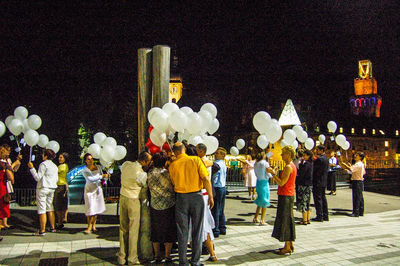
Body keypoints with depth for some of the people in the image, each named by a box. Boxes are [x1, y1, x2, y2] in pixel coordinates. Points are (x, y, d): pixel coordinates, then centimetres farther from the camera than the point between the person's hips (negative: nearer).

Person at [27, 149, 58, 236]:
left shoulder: (43, 164, -11)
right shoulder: (55, 166, 12)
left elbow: (37, 178, -13)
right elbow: (56, 179, 15)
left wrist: (31, 168, -10)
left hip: (43, 188, -7)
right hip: (52, 188, 7)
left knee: (42, 210, -5)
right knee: (50, 209, 14)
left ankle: (42, 230, -4)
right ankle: (52, 227, 17)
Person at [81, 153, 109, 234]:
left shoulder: (98, 167, 7)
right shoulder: (84, 171, -9)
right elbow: (91, 179, -22)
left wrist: (106, 176, 2)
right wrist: (102, 176, -23)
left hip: (98, 189, 5)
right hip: (90, 190, -5)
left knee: (97, 209, 7)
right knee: (90, 209, -8)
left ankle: (93, 225, 21)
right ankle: (89, 227, 6)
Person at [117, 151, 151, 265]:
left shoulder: (125, 165, -1)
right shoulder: (142, 173, -19)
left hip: (123, 197, 6)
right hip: (133, 200, -6)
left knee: (123, 228, 13)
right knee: (133, 230, 5)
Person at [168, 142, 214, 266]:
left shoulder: (172, 165, 1)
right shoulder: (196, 160, -4)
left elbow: (174, 183, 4)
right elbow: (206, 179, -9)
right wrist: (210, 196, -5)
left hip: (181, 198, 1)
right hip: (197, 196, -1)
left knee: (182, 231, 9)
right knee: (197, 230, 10)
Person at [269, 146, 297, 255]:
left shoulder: (288, 167, -17)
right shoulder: (292, 166, 16)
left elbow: (282, 183, -22)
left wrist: (273, 173, -16)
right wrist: (275, 174, 13)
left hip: (285, 196, -10)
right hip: (289, 195, 10)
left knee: (284, 220, -5)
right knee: (288, 220, 15)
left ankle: (287, 247, 0)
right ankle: (290, 245, 22)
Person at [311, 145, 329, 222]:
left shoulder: (319, 159, -17)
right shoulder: (326, 158, 13)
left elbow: (313, 169, -17)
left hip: (317, 182, -9)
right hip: (324, 182, 9)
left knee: (318, 199, -4)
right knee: (323, 198, 14)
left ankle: (319, 216, -1)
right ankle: (325, 216, 19)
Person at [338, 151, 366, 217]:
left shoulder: (358, 164, -16)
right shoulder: (361, 164, 16)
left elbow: (350, 169, -28)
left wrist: (342, 163, -21)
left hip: (357, 182, -10)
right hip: (360, 181, 10)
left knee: (356, 197, -6)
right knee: (360, 197, 13)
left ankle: (356, 212, -3)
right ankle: (361, 212, 19)